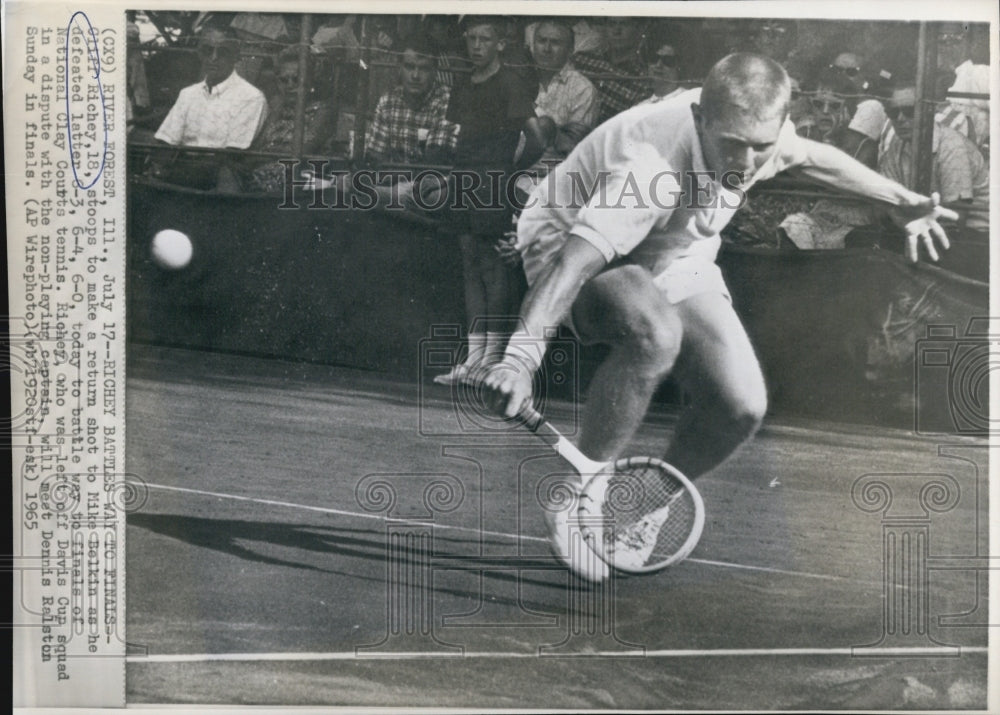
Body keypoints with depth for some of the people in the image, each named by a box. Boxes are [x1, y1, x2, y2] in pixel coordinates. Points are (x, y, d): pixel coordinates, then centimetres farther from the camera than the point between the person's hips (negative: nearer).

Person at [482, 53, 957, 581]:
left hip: (675, 262, 6)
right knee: (655, 335, -41)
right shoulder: (653, 165, -38)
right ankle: (574, 500, -22)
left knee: (742, 406, -13)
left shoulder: (760, 132, -16)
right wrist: (520, 357, -56)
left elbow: (811, 156, 8)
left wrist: (899, 200, 17)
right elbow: (575, 259, -46)